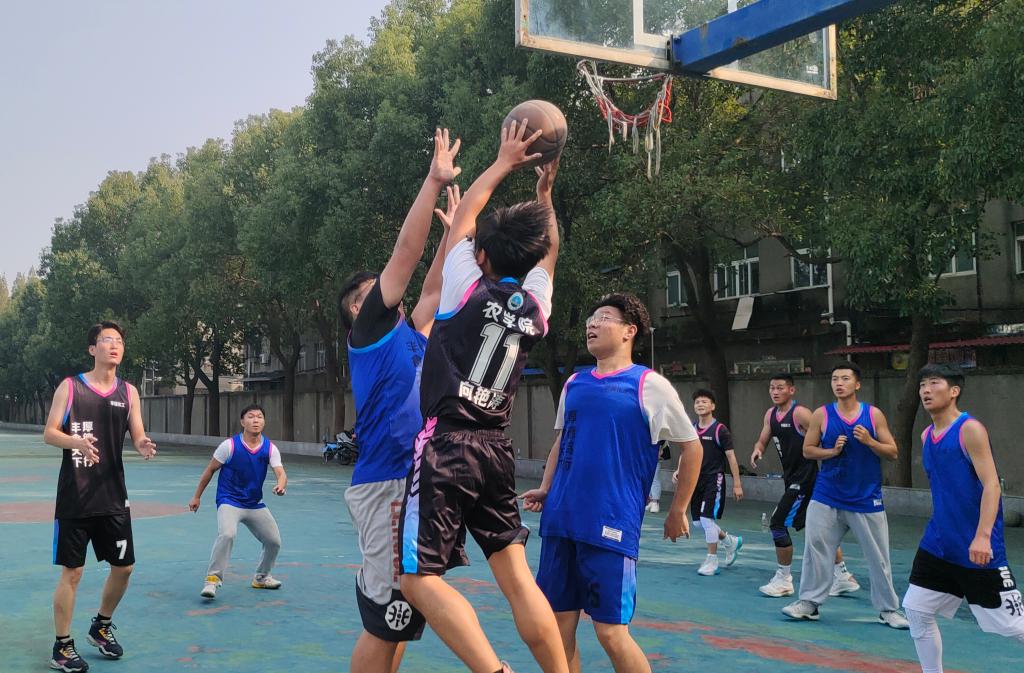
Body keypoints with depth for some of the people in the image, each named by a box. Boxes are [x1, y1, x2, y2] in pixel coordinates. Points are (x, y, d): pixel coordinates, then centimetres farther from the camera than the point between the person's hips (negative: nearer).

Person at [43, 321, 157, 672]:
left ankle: (101, 627, 33)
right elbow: (49, 433, -7)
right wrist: (76, 441, -28)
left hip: (113, 495, 4)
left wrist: (143, 446, -21)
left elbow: (137, 436, 3)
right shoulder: (70, 386, -3)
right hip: (75, 495, -4)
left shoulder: (129, 392, 6)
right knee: (72, 571, -1)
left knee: (124, 566, 9)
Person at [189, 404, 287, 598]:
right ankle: (212, 580, -21)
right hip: (229, 501, -5)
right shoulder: (229, 445, -13)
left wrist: (281, 485, -40)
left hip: (255, 504, 5)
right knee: (227, 534, -32)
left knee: (274, 541, 8)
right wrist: (197, 497, 3)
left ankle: (261, 577, 33)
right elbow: (210, 470, -2)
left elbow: (281, 474, -17)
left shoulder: (270, 448, -6)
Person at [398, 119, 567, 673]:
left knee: (418, 577, -4)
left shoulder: (467, 287, -4)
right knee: (517, 577, 8)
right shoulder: (536, 304, 7)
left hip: (445, 445, -6)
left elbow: (464, 214, 12)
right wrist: (544, 192, 32)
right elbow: (547, 249, 28)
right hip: (496, 451, 6)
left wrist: (504, 163, 21)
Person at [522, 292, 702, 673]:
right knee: (559, 625, 8)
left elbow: (691, 446, 2)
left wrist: (678, 511, 4)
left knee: (611, 632, -5)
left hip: (611, 527, -6)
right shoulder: (574, 383, 12)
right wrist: (545, 491, 10)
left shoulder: (650, 385, -5)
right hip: (560, 521, 6)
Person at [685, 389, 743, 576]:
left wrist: (737, 484, -9)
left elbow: (731, 457, -8)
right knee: (699, 522, 10)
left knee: (707, 519, -13)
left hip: (714, 479, -7)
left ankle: (712, 562, 2)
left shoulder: (720, 429, -9)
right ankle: (731, 541, 33)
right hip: (697, 479, 7)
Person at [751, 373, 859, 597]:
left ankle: (783, 580, 2)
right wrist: (757, 450, -6)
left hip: (805, 478, -9)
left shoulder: (800, 413, -16)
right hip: (792, 478, 9)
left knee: (779, 524, -9)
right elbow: (762, 440, 16)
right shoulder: (770, 414, 9)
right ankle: (842, 577, 24)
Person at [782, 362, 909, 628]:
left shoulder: (874, 414, -1)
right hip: (827, 496, 0)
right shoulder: (821, 415, 0)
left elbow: (892, 453, 1)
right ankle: (809, 602, 9)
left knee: (878, 557, 5)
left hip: (866, 499, 0)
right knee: (815, 549, -3)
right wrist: (831, 451, -13)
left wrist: (869, 441, -16)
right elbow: (807, 450, 4)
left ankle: (888, 609, 18)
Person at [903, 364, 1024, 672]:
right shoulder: (926, 436, 9)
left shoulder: (970, 430, -13)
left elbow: (991, 485, -20)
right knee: (916, 610, 5)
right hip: (938, 545, 7)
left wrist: (982, 536, -29)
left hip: (977, 549, -7)